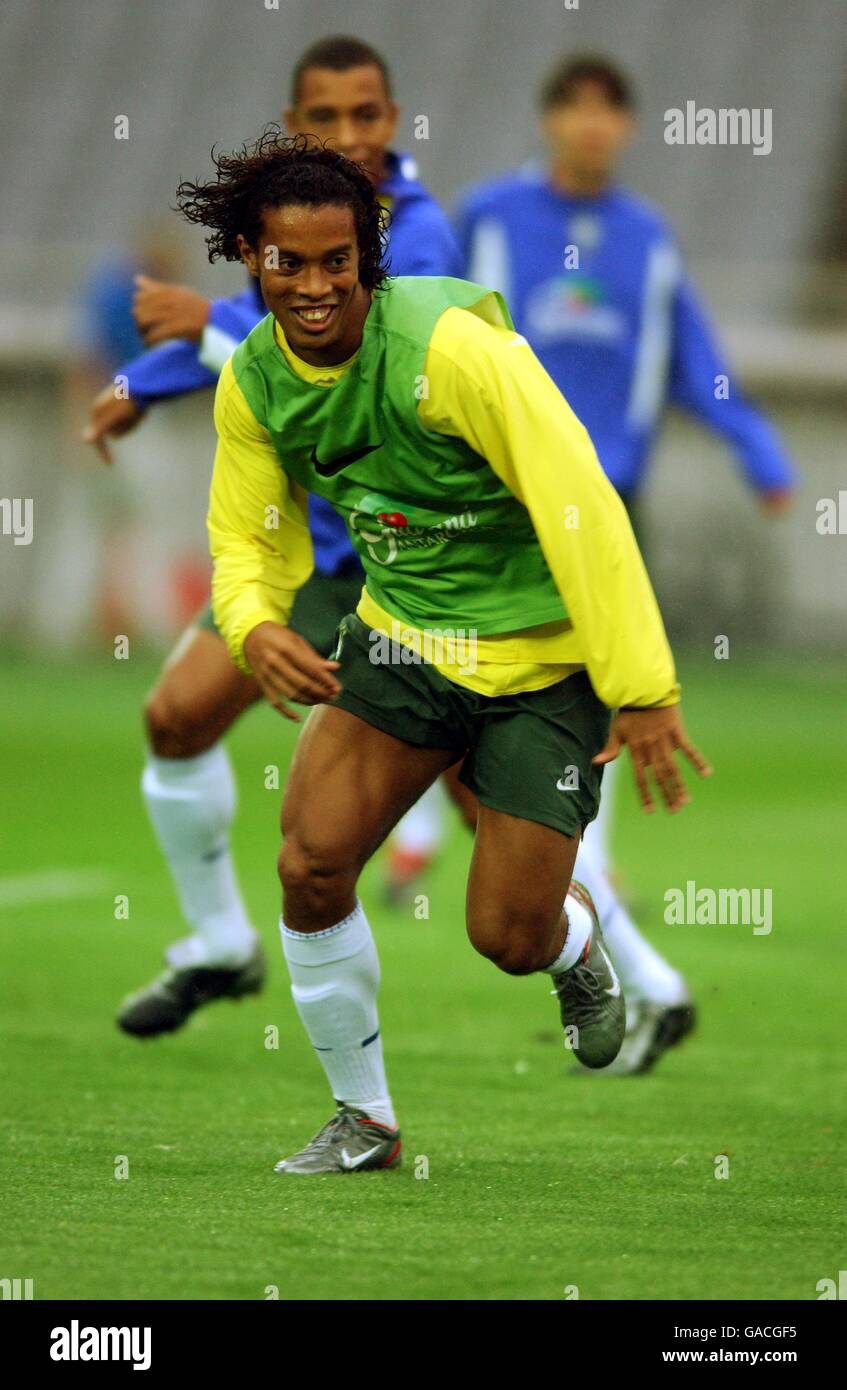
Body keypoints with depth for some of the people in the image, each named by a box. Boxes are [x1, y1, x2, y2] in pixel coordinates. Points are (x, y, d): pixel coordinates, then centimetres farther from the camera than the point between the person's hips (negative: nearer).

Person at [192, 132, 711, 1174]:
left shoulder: (452, 347, -27)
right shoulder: (252, 385, -6)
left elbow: (581, 507, -26)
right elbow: (250, 539, 8)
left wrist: (643, 691, -26)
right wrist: (255, 628, -17)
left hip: (542, 659, -5)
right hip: (400, 641, 5)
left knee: (508, 936, -5)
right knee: (310, 864, -13)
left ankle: (576, 941, 35)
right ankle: (362, 1120, 7)